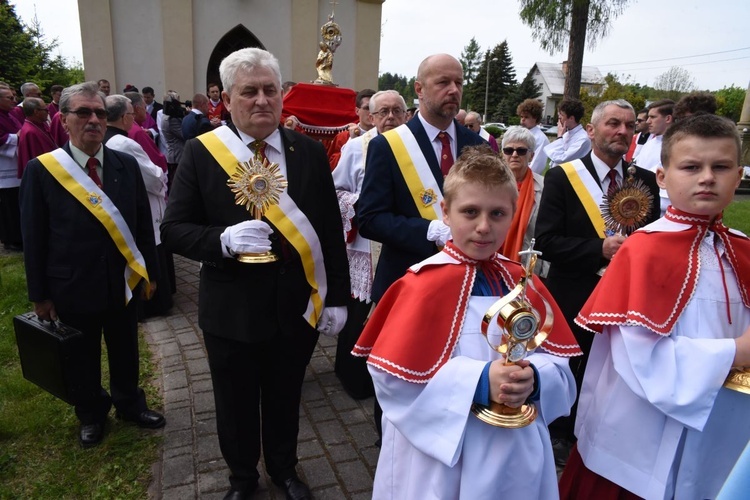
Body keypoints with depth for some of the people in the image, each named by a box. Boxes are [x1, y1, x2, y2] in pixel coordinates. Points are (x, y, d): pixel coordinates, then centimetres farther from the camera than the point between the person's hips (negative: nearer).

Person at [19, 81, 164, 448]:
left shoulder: (127, 165, -2)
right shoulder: (40, 170, -10)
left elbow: (143, 223, 2)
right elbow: (33, 238, -6)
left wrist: (149, 272, 3)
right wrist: (39, 295, -5)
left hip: (124, 283, 2)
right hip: (73, 289, -2)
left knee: (125, 353, 19)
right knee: (83, 360, 19)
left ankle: (130, 405, 43)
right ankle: (91, 415, 42)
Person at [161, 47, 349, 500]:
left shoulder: (310, 152, -2)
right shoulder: (200, 153, -7)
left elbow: (331, 231, 0)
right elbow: (174, 230, -6)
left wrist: (337, 297, -2)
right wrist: (224, 239, -25)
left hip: (298, 307, 2)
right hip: (232, 310, -1)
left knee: (285, 399, 22)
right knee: (236, 404, 19)